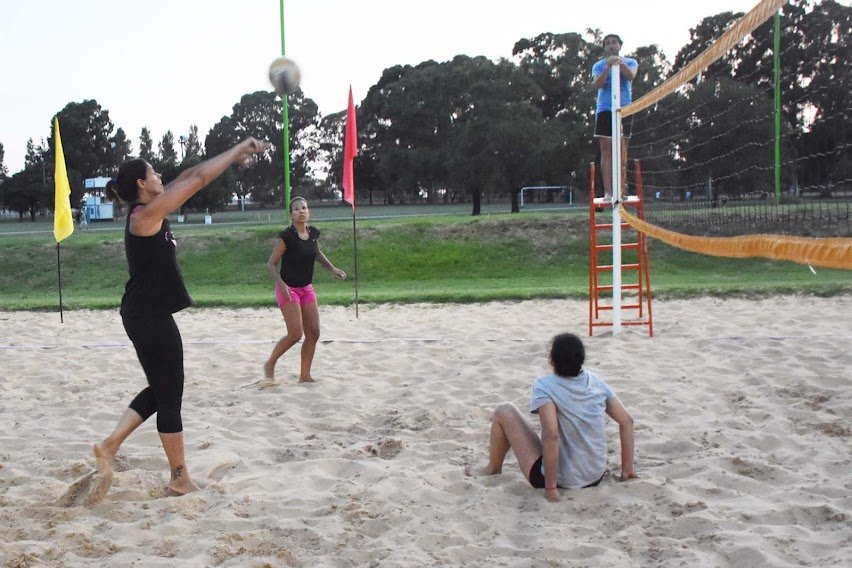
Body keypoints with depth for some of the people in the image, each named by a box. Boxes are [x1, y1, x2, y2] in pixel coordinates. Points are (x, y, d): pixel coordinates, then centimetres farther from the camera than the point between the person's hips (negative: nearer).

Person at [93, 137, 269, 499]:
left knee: (160, 391, 19)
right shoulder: (146, 214, -15)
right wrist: (238, 149, -8)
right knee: (170, 398, 0)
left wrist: (233, 158, 13)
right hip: (151, 317, -10)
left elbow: (186, 179, 16)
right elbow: (198, 179, -16)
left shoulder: (147, 211, 10)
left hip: (145, 316, 10)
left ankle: (110, 445, 18)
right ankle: (179, 479, 11)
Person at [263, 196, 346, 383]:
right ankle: (269, 365, 8)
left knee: (313, 333, 3)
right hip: (288, 289, -7)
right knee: (295, 333, -13)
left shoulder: (314, 233, 0)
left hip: (306, 289, 7)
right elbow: (271, 263, -13)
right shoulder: (286, 236, -18)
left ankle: (305, 375, 14)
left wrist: (332, 268, 11)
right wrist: (282, 285, -25)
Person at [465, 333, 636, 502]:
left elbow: (551, 434, -30)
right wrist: (627, 470, 11)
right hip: (596, 478, 6)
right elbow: (627, 421, 3)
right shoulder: (596, 382, -1)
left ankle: (493, 470, 29)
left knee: (504, 412, 7)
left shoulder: (543, 386, -18)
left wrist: (550, 487, -22)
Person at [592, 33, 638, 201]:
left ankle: (620, 189, 0)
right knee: (606, 151, -5)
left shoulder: (630, 62, 10)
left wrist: (621, 63, -30)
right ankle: (608, 191, -7)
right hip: (604, 110, 0)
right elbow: (597, 84, -9)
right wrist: (608, 67, -23)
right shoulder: (599, 65, 9)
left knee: (622, 151, -1)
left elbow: (631, 76, -12)